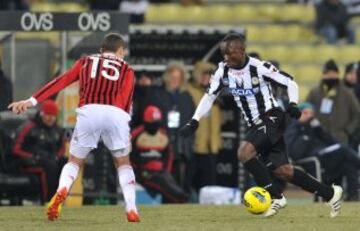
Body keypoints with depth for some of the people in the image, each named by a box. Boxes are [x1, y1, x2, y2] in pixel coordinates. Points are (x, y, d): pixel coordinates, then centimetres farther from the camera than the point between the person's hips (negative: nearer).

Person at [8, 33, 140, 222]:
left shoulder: (86, 62, 25)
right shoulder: (126, 70, 23)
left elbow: (61, 82, 14)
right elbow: (126, 102, 7)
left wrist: (32, 101, 9)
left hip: (89, 111, 0)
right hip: (116, 113, 0)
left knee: (74, 162, 15)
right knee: (123, 163, 19)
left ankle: (62, 190, -14)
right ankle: (131, 210, 7)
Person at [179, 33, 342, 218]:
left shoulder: (259, 67, -16)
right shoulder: (223, 71, 0)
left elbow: (290, 83, -7)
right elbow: (209, 96, 9)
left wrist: (293, 104, -24)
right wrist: (194, 122, 0)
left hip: (271, 118, -7)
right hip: (256, 125, 7)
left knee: (244, 152, -27)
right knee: (283, 170, 1)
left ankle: (276, 197, -16)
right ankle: (331, 194, 14)